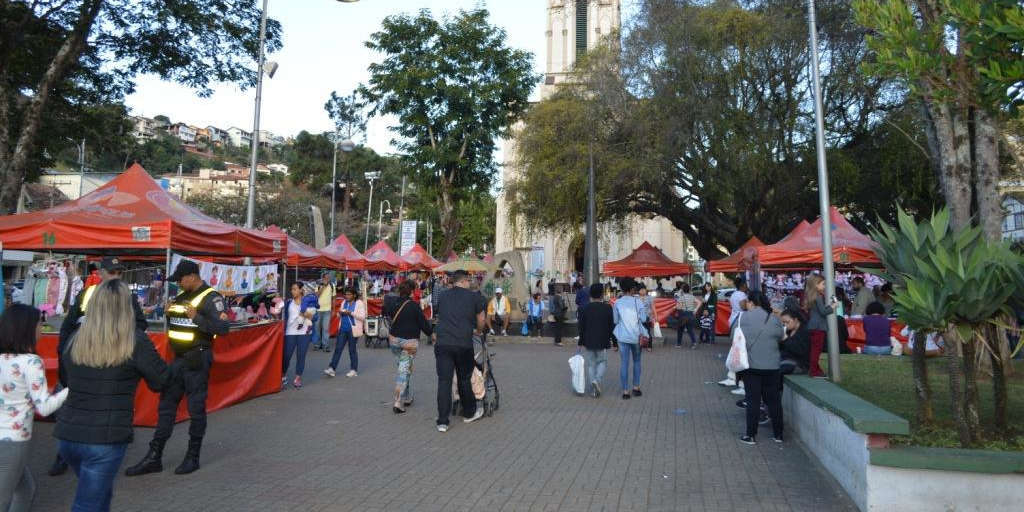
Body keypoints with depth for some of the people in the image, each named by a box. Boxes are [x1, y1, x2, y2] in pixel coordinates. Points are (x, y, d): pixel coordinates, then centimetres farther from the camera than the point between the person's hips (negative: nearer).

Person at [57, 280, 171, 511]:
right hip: (106, 439, -5)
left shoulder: (76, 339, 2)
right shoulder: (135, 341, -13)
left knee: (99, 493, 27)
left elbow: (66, 380, 18)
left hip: (68, 434, 6)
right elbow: (161, 381, -3)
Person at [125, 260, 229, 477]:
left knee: (196, 409, 3)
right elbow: (173, 324, 23)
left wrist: (197, 318, -29)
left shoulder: (211, 298, -12)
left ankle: (193, 457, 15)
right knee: (166, 406, 10)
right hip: (178, 359, 8)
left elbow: (223, 328, -21)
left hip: (197, 360, -8)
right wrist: (168, 312, 3)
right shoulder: (181, 296, 11)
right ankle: (154, 457, 18)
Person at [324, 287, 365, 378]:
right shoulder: (344, 303, 13)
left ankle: (354, 370, 13)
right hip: (343, 329, 5)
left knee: (353, 350, 3)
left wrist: (351, 313, -22)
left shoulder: (359, 303, -5)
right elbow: (340, 316, 21)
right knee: (338, 348, 0)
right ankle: (332, 369, 1)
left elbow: (362, 317, -13)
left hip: (353, 330, -5)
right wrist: (340, 313, -2)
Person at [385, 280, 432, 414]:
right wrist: (431, 333, 9)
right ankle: (398, 403, -6)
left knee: (401, 368, 19)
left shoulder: (392, 303, 0)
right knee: (405, 370, -1)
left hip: (394, 339, 5)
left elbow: (385, 312, 19)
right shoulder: (414, 306, -14)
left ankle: (407, 398, 27)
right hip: (410, 342, -5)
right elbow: (423, 323, -8)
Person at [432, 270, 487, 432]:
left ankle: (442, 422, 6)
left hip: (442, 343, 2)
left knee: (444, 381, 4)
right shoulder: (473, 296, 4)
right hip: (463, 344, -2)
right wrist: (478, 331, 33)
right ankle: (469, 413, 31)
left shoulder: (443, 296, 14)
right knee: (464, 380, 14)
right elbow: (481, 320, 12)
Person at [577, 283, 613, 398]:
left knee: (591, 364, 11)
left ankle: (594, 389, 11)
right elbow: (611, 325, -2)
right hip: (603, 342, -1)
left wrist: (581, 342, 4)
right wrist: (609, 338, 12)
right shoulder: (607, 308, -6)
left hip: (588, 342, 1)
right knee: (602, 362, 15)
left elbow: (581, 326, -3)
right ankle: (597, 380, -10)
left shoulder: (585, 308, -5)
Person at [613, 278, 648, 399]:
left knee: (624, 363, 3)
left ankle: (625, 391, 3)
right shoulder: (637, 301, -7)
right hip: (636, 336, -1)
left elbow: (615, 320, 5)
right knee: (636, 361, 16)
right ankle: (636, 387, 18)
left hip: (622, 336, 1)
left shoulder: (617, 302, 0)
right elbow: (643, 318, -7)